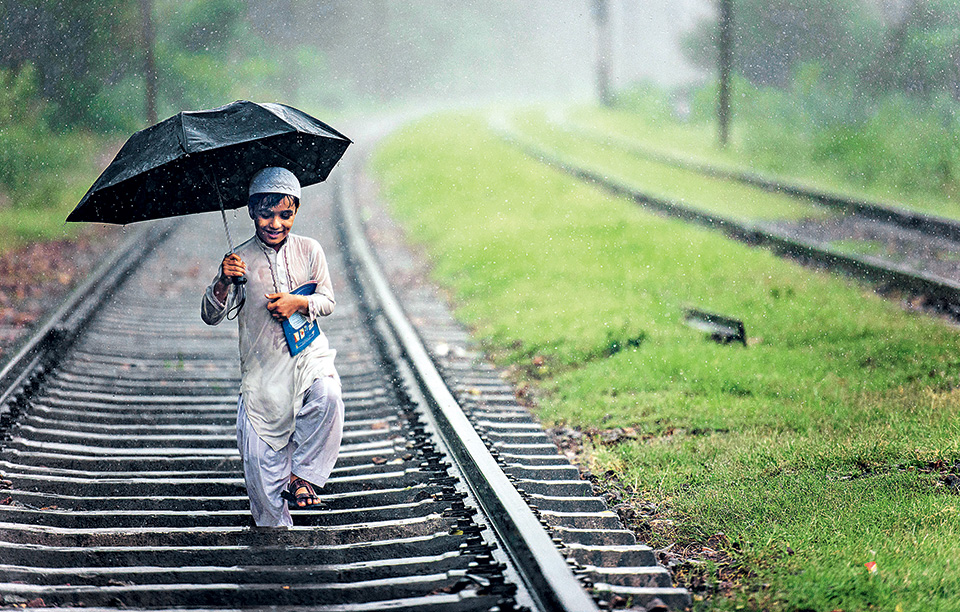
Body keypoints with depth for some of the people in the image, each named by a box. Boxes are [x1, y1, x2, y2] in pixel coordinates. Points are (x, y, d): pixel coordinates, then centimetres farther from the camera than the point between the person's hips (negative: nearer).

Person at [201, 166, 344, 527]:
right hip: (262, 365, 0)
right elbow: (211, 316, -3)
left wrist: (298, 303, -13)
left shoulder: (309, 250, 2)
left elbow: (327, 301, 8)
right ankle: (276, 529, 18)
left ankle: (302, 474, -12)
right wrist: (223, 282, -22)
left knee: (327, 396, -32)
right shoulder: (241, 260, -2)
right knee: (260, 457, -2)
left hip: (308, 352, 1)